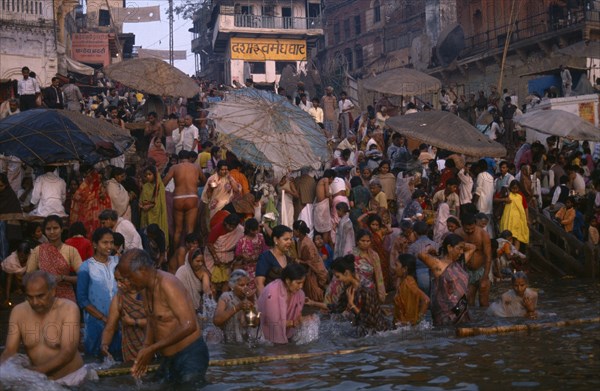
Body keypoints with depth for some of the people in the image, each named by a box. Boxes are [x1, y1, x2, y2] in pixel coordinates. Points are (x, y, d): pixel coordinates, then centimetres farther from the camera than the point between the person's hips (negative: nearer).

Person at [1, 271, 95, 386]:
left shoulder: (68, 309, -13)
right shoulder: (18, 312, -1)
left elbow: (68, 353, -20)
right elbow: (10, 350, -1)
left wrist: (38, 370, -33)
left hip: (71, 377, -6)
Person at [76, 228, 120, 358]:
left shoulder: (118, 262, 4)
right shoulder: (86, 267, -5)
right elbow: (82, 299, -7)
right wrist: (104, 318, -12)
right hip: (96, 322, -3)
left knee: (119, 356, 7)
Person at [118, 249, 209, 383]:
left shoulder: (167, 285, -21)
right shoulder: (145, 289, 5)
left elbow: (188, 326, -27)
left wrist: (152, 348, -23)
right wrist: (145, 351, -1)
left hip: (190, 356, -9)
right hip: (168, 357, 9)